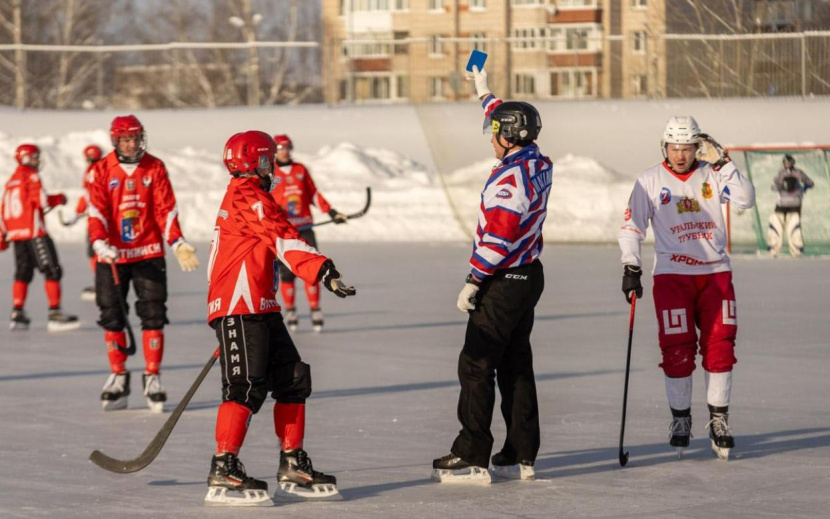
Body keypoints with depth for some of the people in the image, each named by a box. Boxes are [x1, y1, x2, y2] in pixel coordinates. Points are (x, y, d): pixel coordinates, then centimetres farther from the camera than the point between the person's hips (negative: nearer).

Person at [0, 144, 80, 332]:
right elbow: (41, 200, -16)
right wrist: (59, 198, 3)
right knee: (52, 271, -7)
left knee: (23, 273, 13)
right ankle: (55, 314, -13)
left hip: (16, 232, 8)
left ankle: (17, 314, 8)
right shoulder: (31, 176, -6)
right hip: (34, 231, -8)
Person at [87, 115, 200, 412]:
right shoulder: (102, 170, -1)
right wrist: (100, 243, -24)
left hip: (148, 253, 0)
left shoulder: (155, 168, 2)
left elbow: (166, 209, -1)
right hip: (112, 255, 0)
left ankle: (153, 377, 5)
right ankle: (118, 378, 14)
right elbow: (97, 211, -8)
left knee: (153, 316, -2)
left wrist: (177, 243, -13)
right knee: (112, 317, 4)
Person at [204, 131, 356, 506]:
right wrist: (324, 271, -31)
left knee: (293, 379, 10)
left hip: (261, 310, 11)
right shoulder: (250, 198, -10)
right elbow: (284, 241, -23)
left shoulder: (238, 198, 25)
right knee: (246, 386, -16)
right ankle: (223, 473, -17)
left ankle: (293, 466, 14)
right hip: (239, 309, -11)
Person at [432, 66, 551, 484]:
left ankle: (471, 458, -8)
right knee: (516, 366, 13)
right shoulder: (539, 164, 7)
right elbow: (507, 119, 27)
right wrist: (484, 92, 39)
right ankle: (521, 457, 14)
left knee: (476, 366, -6)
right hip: (529, 276, 9)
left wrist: (473, 280, -20)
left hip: (504, 282, -9)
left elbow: (500, 235, -26)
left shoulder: (510, 177, -21)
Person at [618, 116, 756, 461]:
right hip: (672, 274, -1)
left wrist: (722, 162, -13)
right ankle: (680, 418, 12)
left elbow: (745, 199, -8)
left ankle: (719, 420, 10)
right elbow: (631, 226, 1)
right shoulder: (650, 181, 0)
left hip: (715, 273, 2)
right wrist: (631, 268, -7)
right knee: (678, 350, -3)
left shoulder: (711, 175, 4)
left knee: (720, 345, -1)